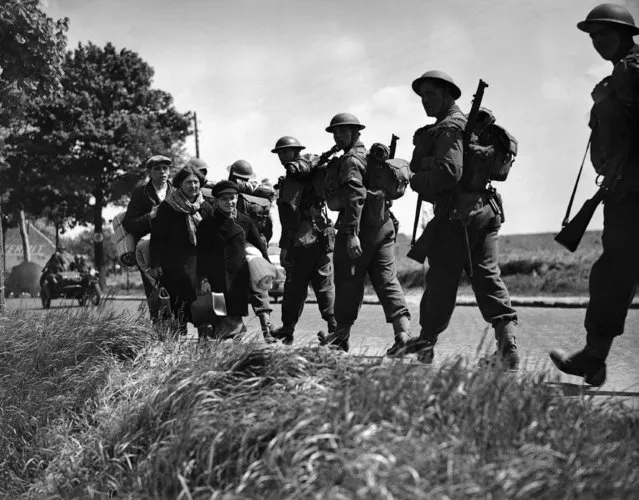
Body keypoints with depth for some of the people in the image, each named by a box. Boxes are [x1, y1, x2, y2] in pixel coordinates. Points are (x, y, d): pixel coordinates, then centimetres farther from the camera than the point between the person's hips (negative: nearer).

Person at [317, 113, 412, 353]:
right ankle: (403, 331, -10)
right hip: (382, 225, 8)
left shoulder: (351, 160, -8)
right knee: (386, 279, 2)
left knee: (348, 282, 2)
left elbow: (355, 196, -21)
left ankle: (342, 335, 11)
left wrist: (352, 233, -27)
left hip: (360, 228, -8)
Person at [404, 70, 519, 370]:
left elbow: (448, 173, -20)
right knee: (487, 274, 4)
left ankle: (425, 345, 13)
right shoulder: (470, 125, 22)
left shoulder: (449, 127, -8)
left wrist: (416, 181, -5)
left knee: (441, 281, 1)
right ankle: (506, 334, -10)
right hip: (483, 210, 9)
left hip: (455, 217, -9)